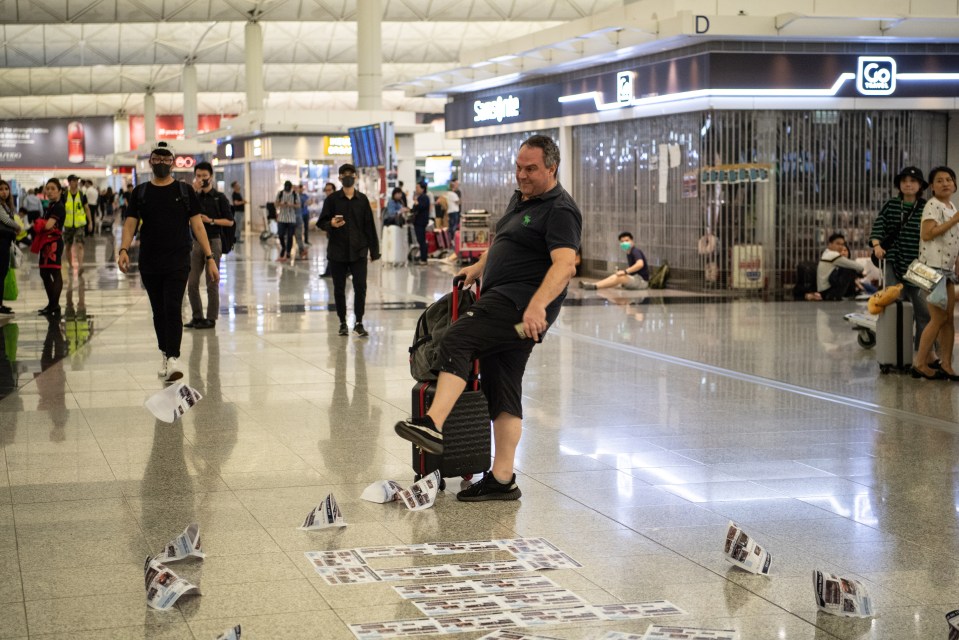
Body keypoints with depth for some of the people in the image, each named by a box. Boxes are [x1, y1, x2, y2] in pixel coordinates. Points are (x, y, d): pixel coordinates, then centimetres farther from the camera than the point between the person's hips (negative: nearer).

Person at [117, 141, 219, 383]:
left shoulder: (185, 191, 4)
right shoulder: (140, 193, 9)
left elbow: (197, 225, 2)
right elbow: (130, 224, 2)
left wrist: (210, 258, -5)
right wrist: (124, 249, -17)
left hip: (178, 262, -3)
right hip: (149, 263, 3)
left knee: (172, 309, -14)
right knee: (159, 312, 10)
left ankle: (173, 359, -18)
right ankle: (165, 354, 23)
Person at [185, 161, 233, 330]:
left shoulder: (219, 198, -1)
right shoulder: (194, 196, 8)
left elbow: (230, 221, -2)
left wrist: (211, 220, -15)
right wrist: (193, 190, -16)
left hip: (213, 242, -4)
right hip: (196, 242, 4)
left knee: (212, 283, 0)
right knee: (191, 283, 3)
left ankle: (211, 318, 5)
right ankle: (197, 316, 12)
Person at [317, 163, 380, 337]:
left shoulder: (362, 199, 5)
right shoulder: (332, 199, 1)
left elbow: (369, 226, 7)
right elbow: (321, 223, 2)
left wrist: (374, 250, 6)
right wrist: (331, 224, -21)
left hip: (358, 251, 0)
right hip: (337, 251, 0)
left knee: (360, 287, -6)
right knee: (339, 289, 6)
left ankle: (358, 323, 2)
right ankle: (343, 323, 17)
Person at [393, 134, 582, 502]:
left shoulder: (559, 210, -12)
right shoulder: (520, 199, 19)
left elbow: (564, 264, -27)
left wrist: (538, 304, -40)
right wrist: (478, 268, 32)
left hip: (522, 305, -10)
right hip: (506, 305, 10)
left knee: (457, 341, -25)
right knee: (502, 388, 7)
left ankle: (433, 425, -37)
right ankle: (502, 480, 9)